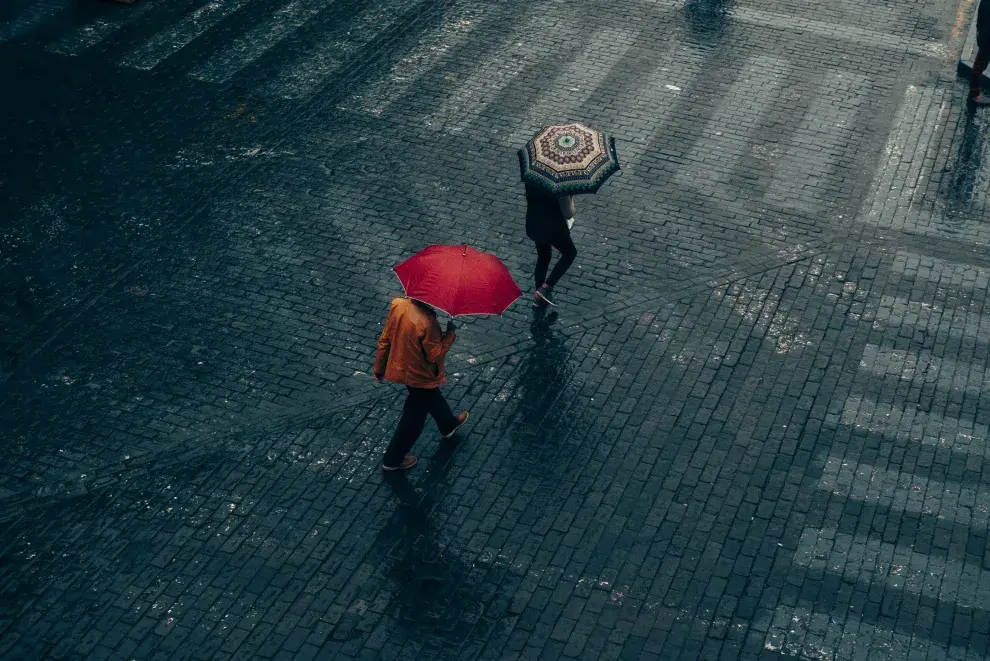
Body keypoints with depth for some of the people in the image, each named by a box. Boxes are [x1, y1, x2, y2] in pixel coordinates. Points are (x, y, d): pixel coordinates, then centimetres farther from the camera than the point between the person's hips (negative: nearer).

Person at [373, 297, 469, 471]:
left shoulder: (398, 304, -16)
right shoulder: (427, 323, -36)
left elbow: (385, 339, -5)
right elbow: (435, 355, -24)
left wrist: (379, 368, 7)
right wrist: (450, 334, -11)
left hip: (400, 367, 8)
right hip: (420, 377, -7)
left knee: (432, 396, 34)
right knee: (414, 419, 15)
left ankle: (448, 424, 60)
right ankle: (393, 460, 29)